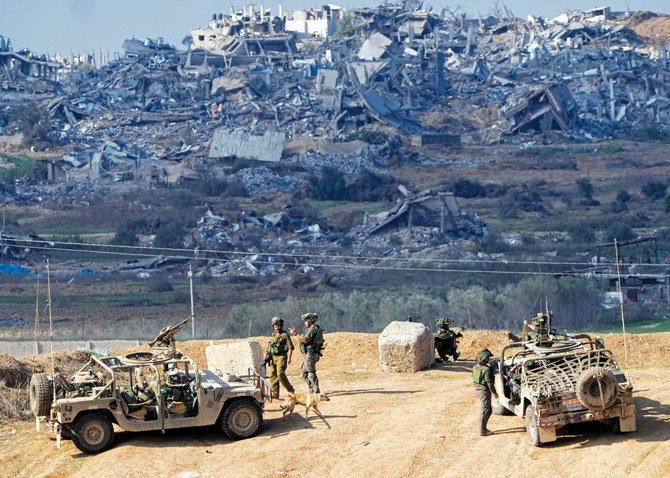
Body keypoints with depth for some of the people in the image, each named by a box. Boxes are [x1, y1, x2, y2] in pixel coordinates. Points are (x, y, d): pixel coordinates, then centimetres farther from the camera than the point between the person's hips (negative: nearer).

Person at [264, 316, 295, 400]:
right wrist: (265, 358, 16)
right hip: (273, 358, 7)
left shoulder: (285, 335, -1)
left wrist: (289, 357, -17)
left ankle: (290, 389, -3)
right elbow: (268, 348, 26)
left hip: (281, 357, -7)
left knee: (280, 373, -19)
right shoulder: (273, 336, 20)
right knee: (273, 375, 0)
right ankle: (275, 394, 3)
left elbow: (290, 347, -7)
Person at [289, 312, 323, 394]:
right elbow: (321, 344, 21)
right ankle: (312, 390, 16)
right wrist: (318, 354, 25)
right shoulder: (317, 329, 18)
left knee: (311, 373, -7)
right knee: (304, 372, 15)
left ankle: (316, 391, -5)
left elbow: (305, 340, -25)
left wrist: (295, 333, -21)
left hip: (310, 354, -10)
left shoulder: (313, 329, -14)